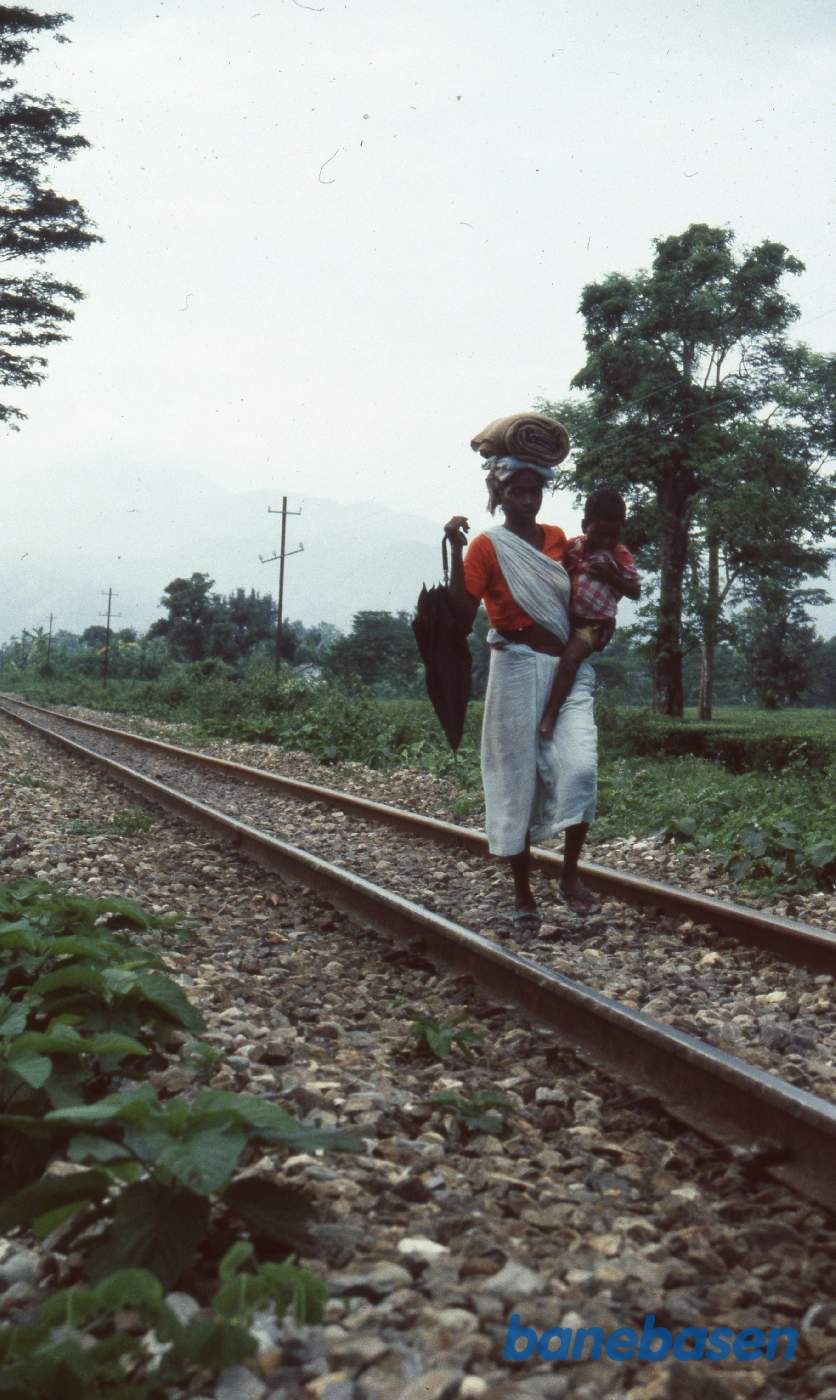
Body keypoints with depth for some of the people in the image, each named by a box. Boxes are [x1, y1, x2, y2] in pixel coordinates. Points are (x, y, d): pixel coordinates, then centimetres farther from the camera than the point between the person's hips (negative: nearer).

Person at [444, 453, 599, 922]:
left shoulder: (558, 539, 12)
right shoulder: (488, 546, -3)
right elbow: (462, 619, -14)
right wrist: (456, 550, -18)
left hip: (570, 670, 4)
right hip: (518, 669, -4)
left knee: (580, 764, -15)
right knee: (519, 781, 1)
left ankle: (571, 873, -1)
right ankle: (523, 891, 12)